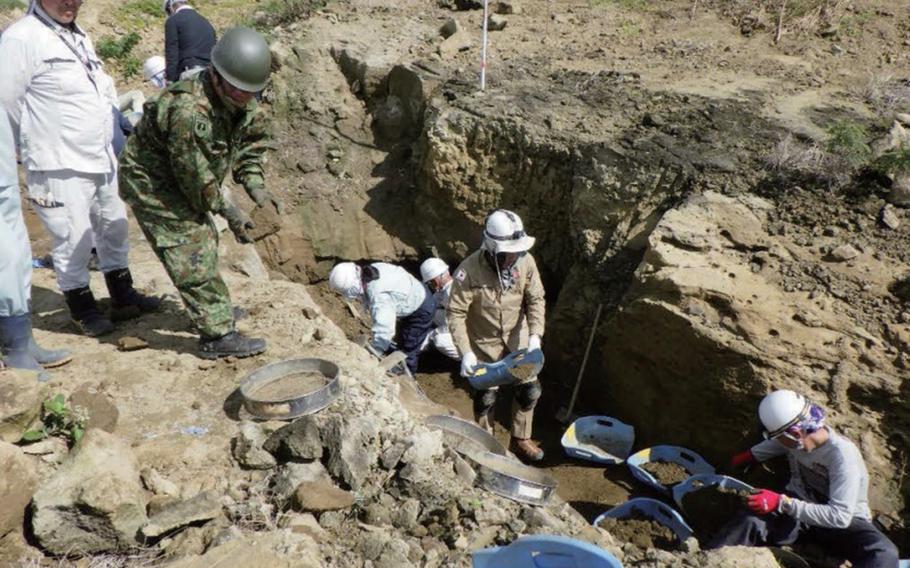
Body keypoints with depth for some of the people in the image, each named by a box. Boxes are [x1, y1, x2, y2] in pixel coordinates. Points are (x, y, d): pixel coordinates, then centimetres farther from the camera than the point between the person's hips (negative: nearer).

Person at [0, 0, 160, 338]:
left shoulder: (78, 36, 15)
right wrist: (33, 147, -2)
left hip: (101, 161, 9)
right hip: (60, 168, -8)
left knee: (114, 230, 17)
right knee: (73, 242, 1)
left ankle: (123, 298, 31)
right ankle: (84, 312, 18)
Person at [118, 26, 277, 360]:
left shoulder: (243, 102, -9)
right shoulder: (188, 110, -35)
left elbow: (252, 143, 5)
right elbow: (196, 177, -28)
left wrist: (256, 189, -8)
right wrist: (229, 212, -19)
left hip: (181, 181, 9)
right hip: (151, 184, -9)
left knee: (204, 242, 20)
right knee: (191, 256, -11)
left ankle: (214, 308, 39)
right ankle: (218, 335, -7)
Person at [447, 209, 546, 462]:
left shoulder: (525, 261, -19)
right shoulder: (470, 271, -29)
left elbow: (536, 300, -7)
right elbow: (456, 313, -22)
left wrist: (535, 335, -18)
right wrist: (465, 352, -27)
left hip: (517, 337, 4)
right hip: (484, 342, -3)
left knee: (530, 389, 12)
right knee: (486, 396, 10)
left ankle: (520, 440, 36)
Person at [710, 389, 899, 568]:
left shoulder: (843, 456, -28)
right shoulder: (797, 437, -10)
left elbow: (840, 516, -32)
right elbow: (779, 445, 18)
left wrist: (782, 503, -36)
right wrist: (749, 455, 13)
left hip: (845, 520, -3)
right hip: (799, 505, 4)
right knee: (751, 523, -27)